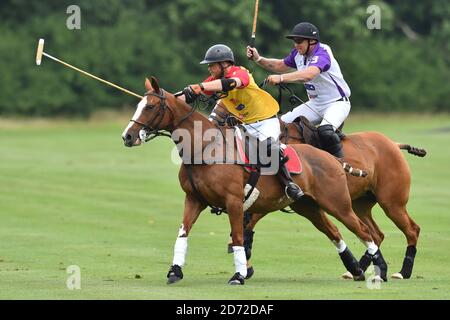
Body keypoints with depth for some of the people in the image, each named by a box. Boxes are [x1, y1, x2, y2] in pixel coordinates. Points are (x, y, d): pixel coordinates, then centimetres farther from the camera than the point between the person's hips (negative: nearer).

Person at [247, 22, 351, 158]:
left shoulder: (321, 54, -24)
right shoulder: (298, 54, 3)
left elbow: (309, 74, -43)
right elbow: (280, 66, 21)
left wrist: (281, 78, -52)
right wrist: (258, 59, 4)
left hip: (337, 103, -9)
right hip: (315, 104, 9)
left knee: (325, 132, -35)